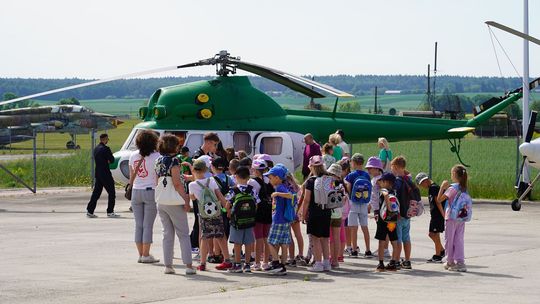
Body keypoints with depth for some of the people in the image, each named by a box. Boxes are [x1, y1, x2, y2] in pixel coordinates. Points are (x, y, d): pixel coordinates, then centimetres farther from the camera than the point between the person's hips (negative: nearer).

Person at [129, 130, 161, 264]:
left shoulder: (133, 156, 4)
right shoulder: (156, 156, -10)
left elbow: (131, 176, 11)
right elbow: (159, 177, -10)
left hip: (136, 192, 4)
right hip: (151, 192, -4)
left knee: (139, 224, 8)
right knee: (148, 225, -1)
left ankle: (140, 254, 11)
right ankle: (146, 255, 0)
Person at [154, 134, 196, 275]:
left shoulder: (158, 161, 9)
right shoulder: (173, 160, -13)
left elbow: (156, 182, 14)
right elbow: (177, 183, -17)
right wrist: (186, 200, -12)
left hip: (161, 202, 6)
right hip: (174, 202, -6)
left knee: (167, 234, 12)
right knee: (183, 234, 1)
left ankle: (168, 265, 10)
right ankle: (188, 265, -1)